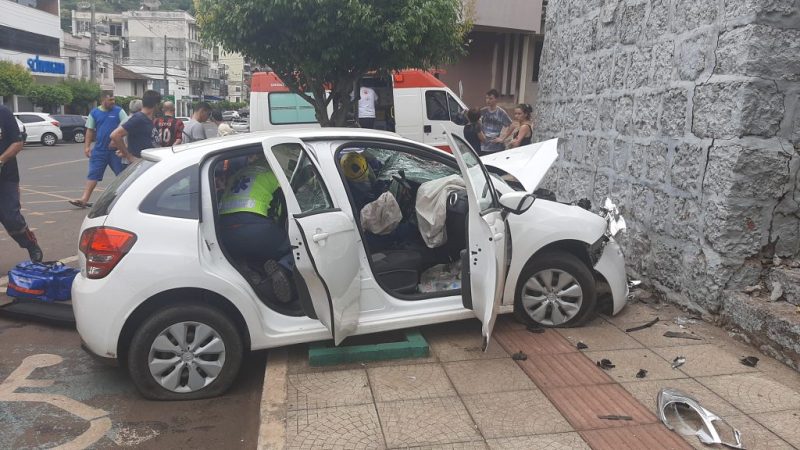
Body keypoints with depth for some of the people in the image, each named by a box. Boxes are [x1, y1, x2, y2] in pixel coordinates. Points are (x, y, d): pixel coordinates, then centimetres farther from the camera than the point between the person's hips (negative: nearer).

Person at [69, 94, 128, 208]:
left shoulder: (119, 111, 0)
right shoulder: (94, 113, 7)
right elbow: (90, 130, 9)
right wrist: (87, 146, 2)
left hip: (115, 150, -2)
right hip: (99, 150, 2)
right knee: (93, 175, 0)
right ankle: (84, 199, 0)